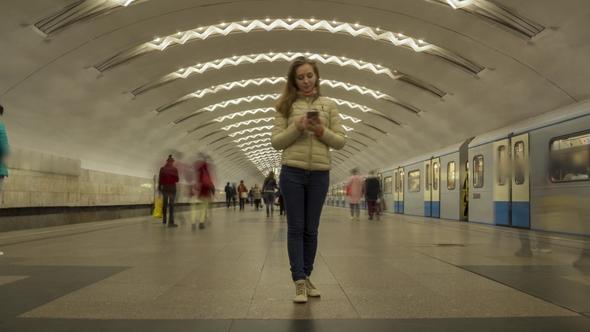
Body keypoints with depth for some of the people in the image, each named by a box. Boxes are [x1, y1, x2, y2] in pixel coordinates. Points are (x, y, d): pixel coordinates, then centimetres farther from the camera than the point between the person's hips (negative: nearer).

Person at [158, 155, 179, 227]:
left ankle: (164, 219, 22)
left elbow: (160, 179, -1)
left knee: (165, 203, 15)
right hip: (172, 188, -2)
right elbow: (177, 180, -4)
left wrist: (159, 188, 4)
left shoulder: (162, 169, 1)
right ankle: (171, 222, -12)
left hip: (164, 187, 2)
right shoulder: (174, 169, -5)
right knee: (171, 204, -4)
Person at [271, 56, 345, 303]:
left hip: (320, 174, 1)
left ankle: (306, 277, 22)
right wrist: (296, 128, -14)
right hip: (292, 173, -1)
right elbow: (276, 142, 1)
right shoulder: (287, 106, 6)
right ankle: (299, 282, 4)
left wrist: (320, 130, -12)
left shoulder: (329, 105, 7)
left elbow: (341, 142, 4)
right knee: (295, 228, 0)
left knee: (311, 229, 9)